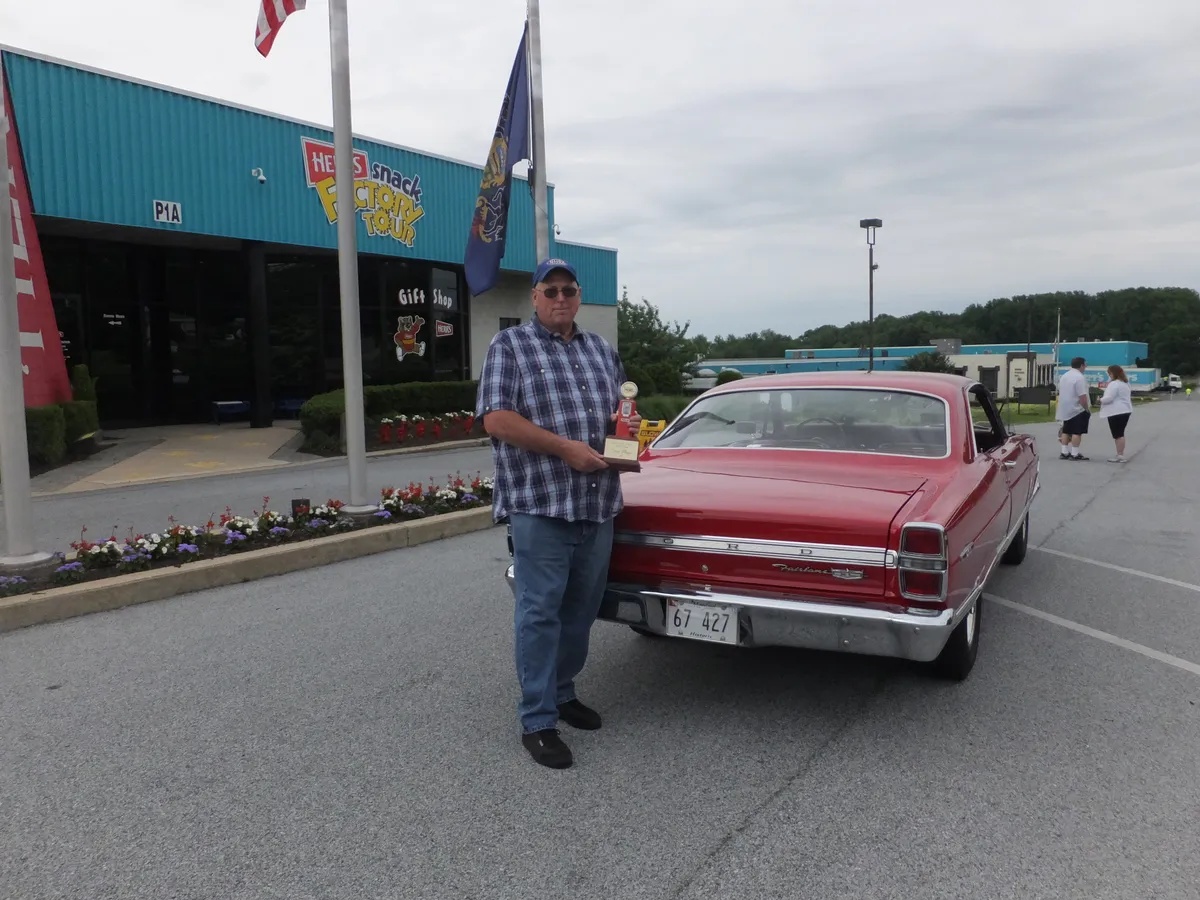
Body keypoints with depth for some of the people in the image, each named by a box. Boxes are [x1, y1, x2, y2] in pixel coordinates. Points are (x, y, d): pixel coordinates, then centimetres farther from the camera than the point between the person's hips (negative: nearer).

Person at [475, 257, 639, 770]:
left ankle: (561, 690, 32)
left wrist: (628, 421, 1)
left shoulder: (601, 349, 17)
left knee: (582, 608, 14)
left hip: (598, 504, 6)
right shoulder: (509, 346, -1)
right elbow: (495, 419, -12)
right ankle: (537, 722, 7)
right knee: (540, 612, -3)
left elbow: (621, 407, 26)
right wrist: (564, 447, -17)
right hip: (539, 503, -6)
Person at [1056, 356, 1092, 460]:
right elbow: (1082, 396, -22)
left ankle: (1064, 452, 14)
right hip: (1078, 410, -8)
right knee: (1077, 432, -4)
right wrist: (1087, 409, -12)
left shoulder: (1064, 376, 11)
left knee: (1066, 431, 12)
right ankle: (1074, 454, -4)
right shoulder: (1079, 377, -17)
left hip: (1065, 409, 8)